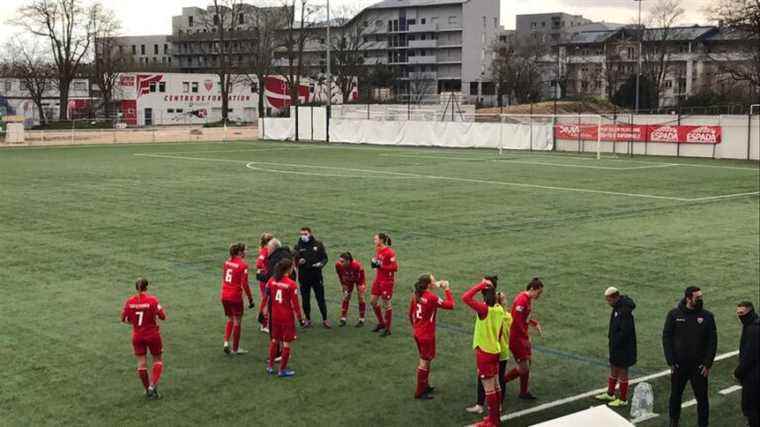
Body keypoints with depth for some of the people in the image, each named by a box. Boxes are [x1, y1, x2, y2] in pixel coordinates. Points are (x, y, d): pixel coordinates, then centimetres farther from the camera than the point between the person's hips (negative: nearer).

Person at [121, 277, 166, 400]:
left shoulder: (130, 301, -6)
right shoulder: (152, 300, -15)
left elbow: (123, 319, 1)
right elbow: (163, 316, -14)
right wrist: (158, 311, 5)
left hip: (137, 336, 3)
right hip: (152, 335, -3)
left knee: (141, 363, 10)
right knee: (158, 360, 13)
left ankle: (148, 390, 18)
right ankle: (153, 386, -3)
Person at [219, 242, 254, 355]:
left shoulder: (227, 262, 5)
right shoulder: (243, 265, -15)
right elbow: (244, 284, -17)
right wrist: (250, 299, -10)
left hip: (224, 295, 6)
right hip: (235, 296, -6)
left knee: (230, 319, 22)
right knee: (237, 322, 9)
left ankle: (226, 342, 7)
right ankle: (235, 349, 17)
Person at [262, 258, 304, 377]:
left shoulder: (271, 281, -3)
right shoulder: (291, 284, -17)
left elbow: (266, 297, 3)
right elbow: (295, 303, -15)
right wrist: (300, 318, -5)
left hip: (275, 316, 5)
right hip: (287, 317, -5)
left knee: (274, 340, 20)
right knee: (286, 343, 6)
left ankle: (270, 366, 28)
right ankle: (282, 370, 11)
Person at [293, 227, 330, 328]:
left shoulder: (318, 245, 2)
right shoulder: (298, 246, 3)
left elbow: (325, 257, 6)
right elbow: (293, 261, 6)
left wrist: (321, 263, -15)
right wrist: (298, 262, -17)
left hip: (316, 275, -1)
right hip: (303, 277, 1)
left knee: (321, 299, 2)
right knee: (305, 300, 7)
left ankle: (325, 319, 11)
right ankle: (308, 320, 20)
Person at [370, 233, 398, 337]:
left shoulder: (390, 252, -19)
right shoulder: (378, 250, 6)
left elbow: (395, 267, -21)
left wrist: (381, 266, -23)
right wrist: (374, 262, 1)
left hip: (387, 281, -8)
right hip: (378, 279, 8)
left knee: (386, 304, 1)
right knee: (373, 301, 12)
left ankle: (387, 329, 12)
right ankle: (381, 323, 31)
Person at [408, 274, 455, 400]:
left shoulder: (416, 295, 0)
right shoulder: (431, 297, -22)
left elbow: (410, 314, 11)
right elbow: (450, 305, -17)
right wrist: (447, 289, -8)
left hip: (418, 333, 8)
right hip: (427, 335, -8)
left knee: (424, 360, 23)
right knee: (425, 362, 4)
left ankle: (425, 386, 37)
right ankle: (419, 392, 12)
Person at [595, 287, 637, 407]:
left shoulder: (624, 311, -26)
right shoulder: (617, 307, 5)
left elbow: (625, 331, -28)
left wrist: (615, 343, -20)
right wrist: (610, 336, 7)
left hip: (623, 348, -10)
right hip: (616, 347, 10)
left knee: (622, 372, 3)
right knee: (613, 369, 21)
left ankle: (623, 400, 16)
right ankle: (610, 394, 36)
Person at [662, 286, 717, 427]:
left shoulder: (707, 316, -4)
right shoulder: (674, 314, -5)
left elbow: (712, 341, -3)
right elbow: (666, 338, -4)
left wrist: (708, 364, -9)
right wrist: (671, 362, -9)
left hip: (699, 367, -1)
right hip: (678, 366, 1)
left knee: (702, 398, 3)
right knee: (675, 395, 14)